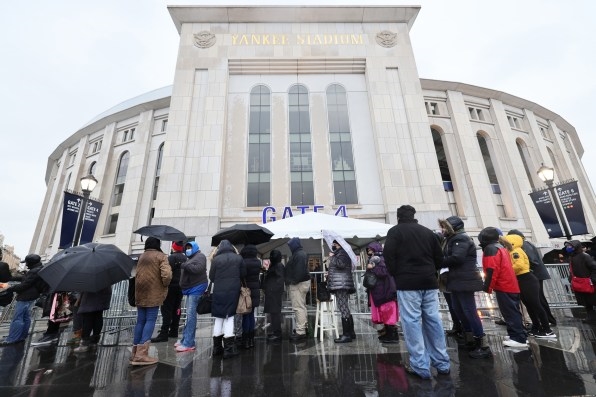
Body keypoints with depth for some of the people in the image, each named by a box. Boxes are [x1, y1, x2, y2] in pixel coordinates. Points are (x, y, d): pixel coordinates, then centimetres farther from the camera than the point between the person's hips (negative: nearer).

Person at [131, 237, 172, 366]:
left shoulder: (141, 256, 14)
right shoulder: (161, 256, -8)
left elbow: (138, 273, 16)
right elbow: (166, 274, -19)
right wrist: (165, 285, -2)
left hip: (140, 293, 7)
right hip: (153, 293, -7)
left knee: (140, 321, 13)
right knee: (150, 320, -3)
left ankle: (135, 352, 18)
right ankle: (142, 354, -7)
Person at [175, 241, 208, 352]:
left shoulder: (200, 256, -2)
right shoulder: (191, 258, 26)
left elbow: (198, 269, -19)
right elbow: (187, 272, 24)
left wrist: (184, 265, -16)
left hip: (196, 288, -9)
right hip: (191, 288, 9)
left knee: (191, 315, -11)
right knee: (189, 315, 12)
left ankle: (188, 343, -10)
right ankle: (185, 340, 18)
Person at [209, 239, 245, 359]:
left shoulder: (216, 259, -5)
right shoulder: (238, 258, -2)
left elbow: (211, 277, 0)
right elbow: (243, 274, 3)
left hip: (218, 291, 0)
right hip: (233, 291, 0)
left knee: (218, 318, 12)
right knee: (229, 317, 6)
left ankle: (217, 347, 21)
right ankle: (229, 348, 6)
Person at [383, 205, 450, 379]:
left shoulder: (395, 231, -3)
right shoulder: (428, 231, 12)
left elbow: (388, 255, -12)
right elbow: (439, 257, 13)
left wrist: (396, 275, 1)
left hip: (407, 283, -5)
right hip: (429, 282, 6)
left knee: (412, 322, -1)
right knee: (433, 320, 11)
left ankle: (420, 366, 2)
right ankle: (442, 363, 20)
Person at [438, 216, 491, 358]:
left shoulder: (461, 238, -13)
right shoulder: (453, 239, 18)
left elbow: (456, 258, -24)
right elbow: (447, 257, 12)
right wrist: (440, 263, -7)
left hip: (465, 281, -10)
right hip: (457, 281, 10)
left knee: (470, 312, -4)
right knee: (459, 310, 15)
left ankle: (484, 346, 6)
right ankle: (471, 341, 28)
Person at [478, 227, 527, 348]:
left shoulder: (490, 249, -14)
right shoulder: (500, 247, 17)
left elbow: (492, 270, -21)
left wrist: (487, 287, -15)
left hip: (503, 287, -10)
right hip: (511, 285, 10)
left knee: (510, 313, -5)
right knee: (513, 312, 15)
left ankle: (519, 339, -3)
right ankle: (518, 336, 23)